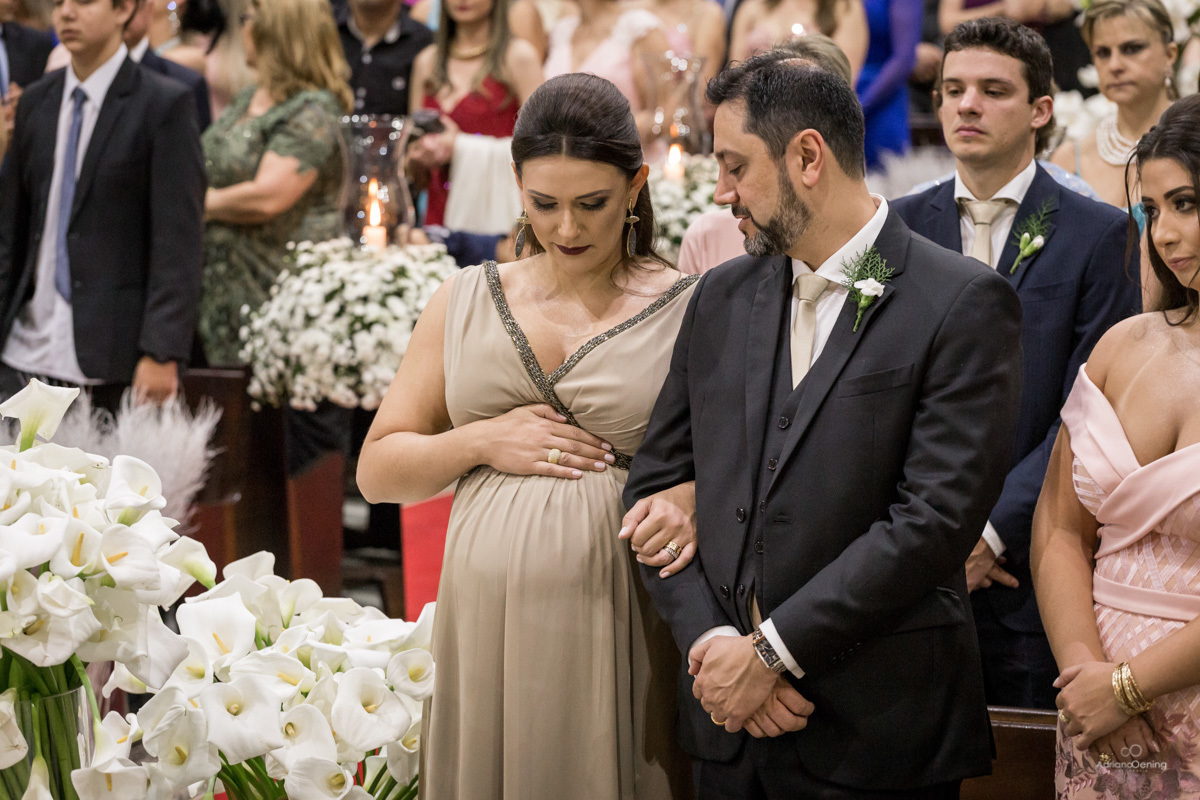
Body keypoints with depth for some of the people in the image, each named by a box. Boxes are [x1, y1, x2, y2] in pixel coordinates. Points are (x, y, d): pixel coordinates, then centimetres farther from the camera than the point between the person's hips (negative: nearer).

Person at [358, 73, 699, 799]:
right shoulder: (468, 300, 9)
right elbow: (378, 472, 11)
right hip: (485, 622, 3)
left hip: (620, 629, -2)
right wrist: (483, 442, -6)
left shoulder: (689, 311, 1)